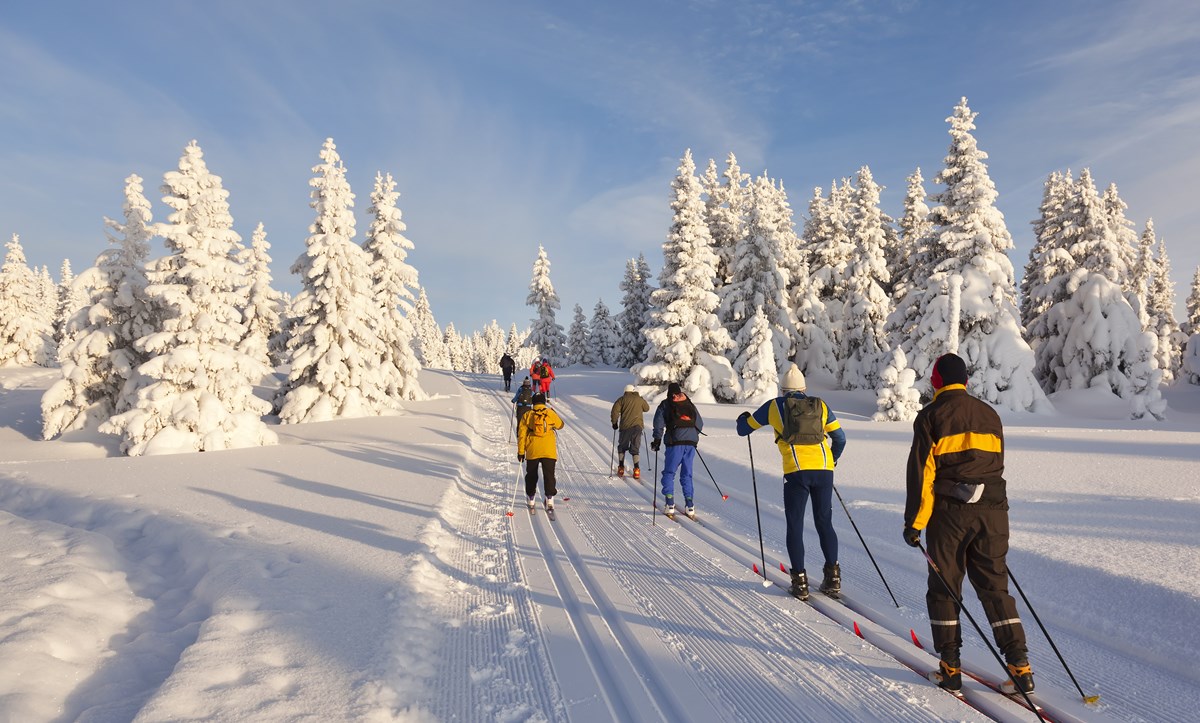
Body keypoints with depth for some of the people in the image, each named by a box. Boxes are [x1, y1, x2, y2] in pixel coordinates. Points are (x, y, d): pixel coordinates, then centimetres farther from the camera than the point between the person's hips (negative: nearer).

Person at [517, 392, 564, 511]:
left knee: (531, 474, 18)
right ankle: (549, 498, -13)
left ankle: (530, 498, 27)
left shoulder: (527, 415, 1)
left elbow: (521, 434, 0)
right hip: (549, 451, -1)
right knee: (549, 474, 1)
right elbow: (560, 425, 18)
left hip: (532, 451, 1)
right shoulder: (551, 413, 0)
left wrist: (521, 451, 5)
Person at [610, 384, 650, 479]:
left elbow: (614, 411, -7)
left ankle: (621, 468, 14)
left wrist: (614, 423, 6)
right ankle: (636, 469, -7)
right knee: (635, 448, 5)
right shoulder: (639, 399, 9)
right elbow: (647, 408, 27)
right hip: (637, 426, 1)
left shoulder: (622, 399, 2)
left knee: (622, 447, 15)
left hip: (625, 426, -1)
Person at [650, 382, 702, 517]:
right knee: (687, 474, 11)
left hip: (675, 442, -3)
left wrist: (657, 440, 3)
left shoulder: (665, 405, 10)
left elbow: (659, 422, -2)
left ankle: (670, 504, -4)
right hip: (691, 442, 3)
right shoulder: (690, 405, 21)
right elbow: (700, 424, 21)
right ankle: (689, 505, 4)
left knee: (669, 472, 6)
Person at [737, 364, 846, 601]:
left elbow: (744, 429, 18)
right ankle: (833, 577, 16)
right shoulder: (820, 405, 16)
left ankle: (800, 581, 7)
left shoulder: (774, 406, 9)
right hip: (824, 470, 3)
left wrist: (743, 419, 42)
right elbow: (840, 438, 20)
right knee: (825, 523, 15)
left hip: (796, 472, -3)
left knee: (795, 525, 7)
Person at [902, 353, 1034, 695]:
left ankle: (950, 667, 12)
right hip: (992, 510, 4)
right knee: (995, 586, 13)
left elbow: (921, 472, -9)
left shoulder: (931, 415, -4)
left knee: (943, 589, 7)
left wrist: (914, 522, -6)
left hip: (950, 512, -4)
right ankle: (1019, 665, 9)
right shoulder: (990, 414, 12)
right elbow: (998, 466, 16)